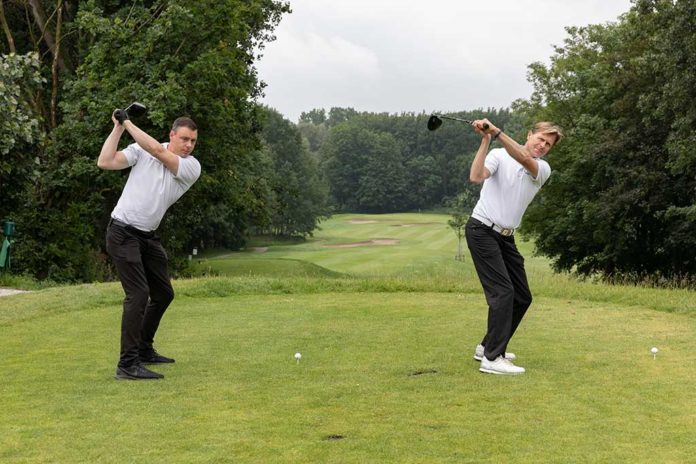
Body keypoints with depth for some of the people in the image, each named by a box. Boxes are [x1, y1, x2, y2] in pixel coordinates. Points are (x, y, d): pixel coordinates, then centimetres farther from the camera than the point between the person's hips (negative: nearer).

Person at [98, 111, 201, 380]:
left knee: (163, 294, 13)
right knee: (138, 293, -17)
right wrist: (118, 127, -13)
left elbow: (158, 151, -19)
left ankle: (144, 350, 31)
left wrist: (128, 122, -15)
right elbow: (105, 162, -14)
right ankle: (127, 364, -16)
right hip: (123, 233, -6)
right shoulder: (141, 151, -5)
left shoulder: (192, 168, -3)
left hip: (148, 236, 6)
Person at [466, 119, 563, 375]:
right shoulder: (499, 154, -3)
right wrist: (485, 140, -25)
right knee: (503, 291, -17)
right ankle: (492, 358, -16)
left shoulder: (543, 169, 4)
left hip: (506, 237, 7)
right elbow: (476, 176, -22)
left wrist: (497, 132, -30)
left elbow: (524, 159, -20)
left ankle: (489, 346, 24)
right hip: (482, 230, -6)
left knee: (522, 297, 9)